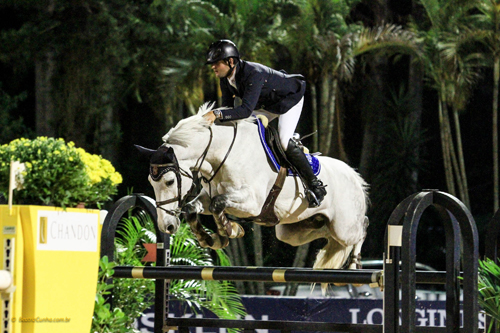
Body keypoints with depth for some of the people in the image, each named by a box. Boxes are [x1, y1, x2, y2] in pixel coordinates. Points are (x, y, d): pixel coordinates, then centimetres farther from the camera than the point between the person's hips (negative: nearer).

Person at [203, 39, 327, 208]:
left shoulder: (254, 74, -41)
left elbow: (246, 110, -49)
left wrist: (217, 114, -56)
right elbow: (228, 107, -6)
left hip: (289, 98, -9)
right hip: (266, 104, 9)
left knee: (284, 141, -23)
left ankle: (315, 185, -13)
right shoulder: (225, 79, -14)